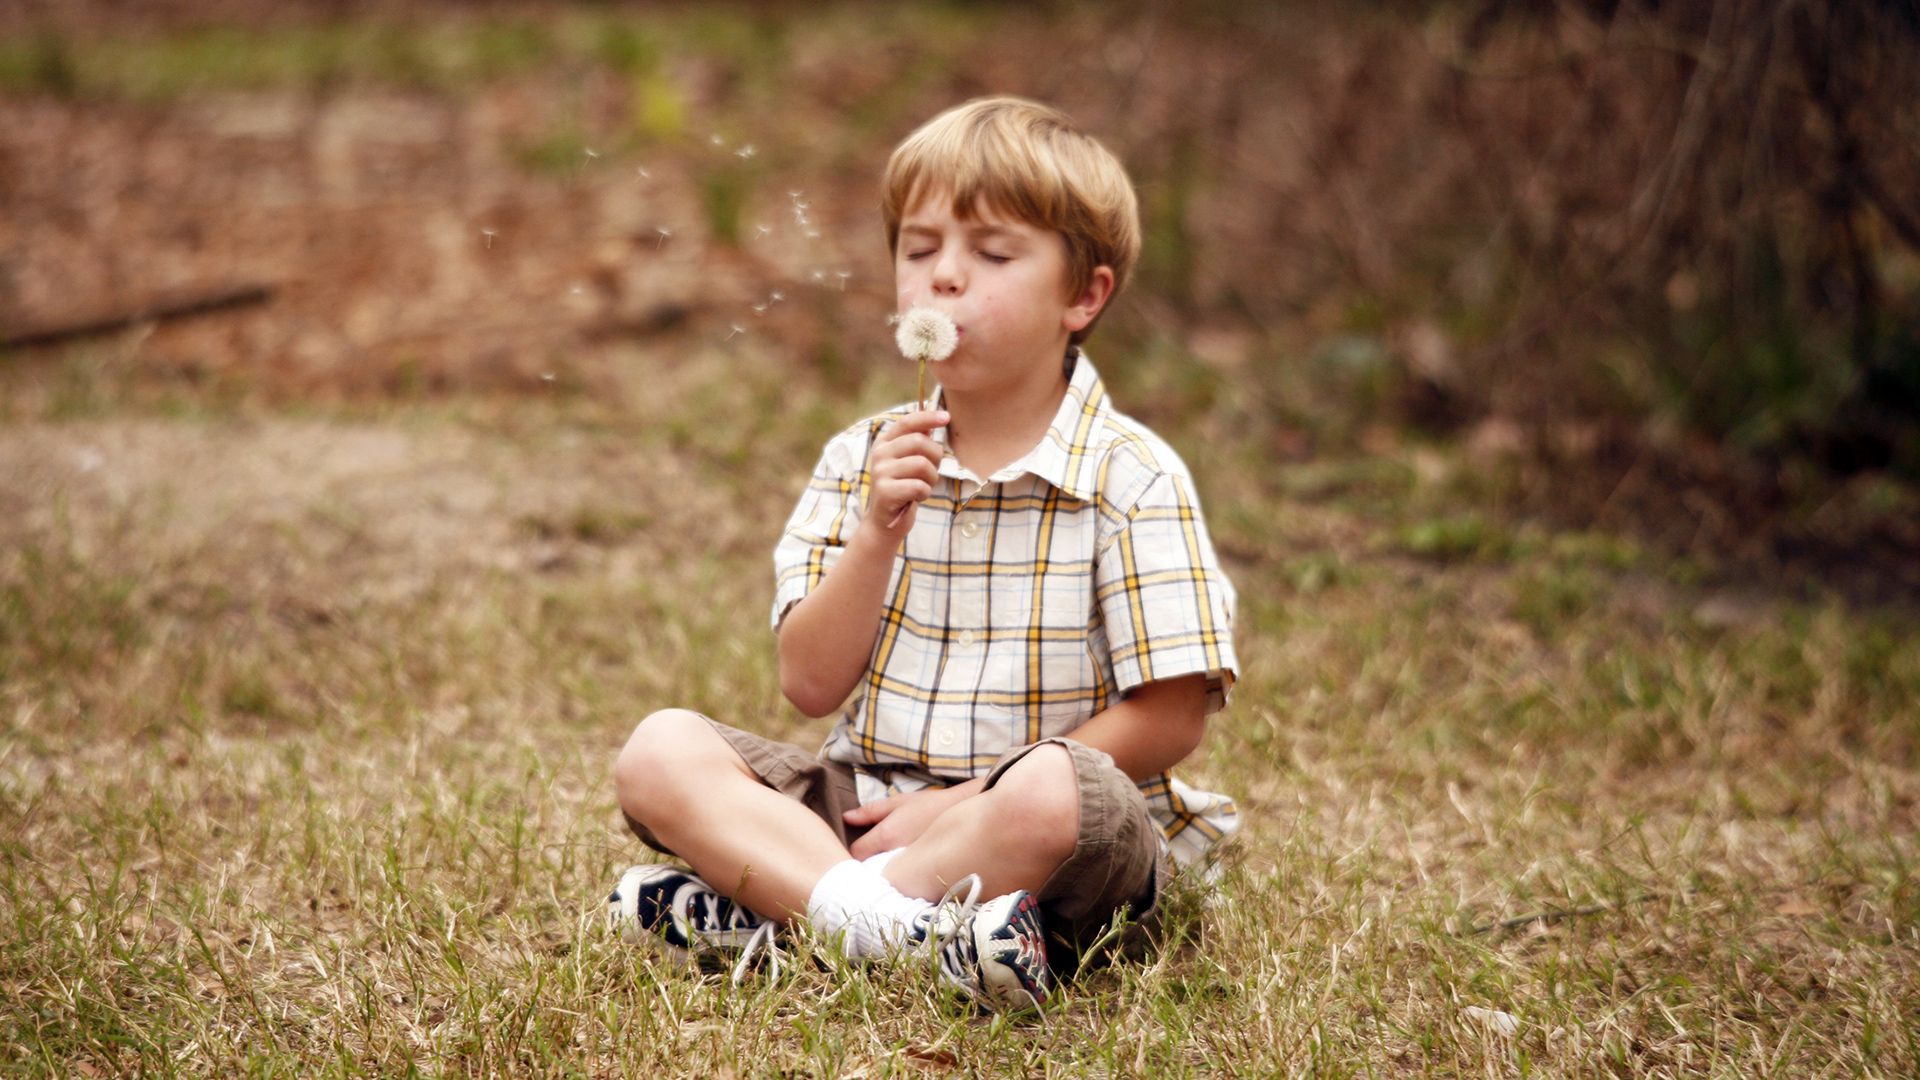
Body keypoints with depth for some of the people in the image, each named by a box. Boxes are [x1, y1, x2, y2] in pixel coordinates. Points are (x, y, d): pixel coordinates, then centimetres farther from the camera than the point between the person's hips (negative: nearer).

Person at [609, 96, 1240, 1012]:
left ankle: (763, 905, -24)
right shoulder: (863, 461, 8)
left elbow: (1170, 718, -9)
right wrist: (877, 536, -15)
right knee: (660, 750, -15)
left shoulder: (1133, 480, -5)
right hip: (861, 803, 5)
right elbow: (810, 686, 1)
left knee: (1052, 794, -39)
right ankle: (896, 924, -32)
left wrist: (974, 801, -14)